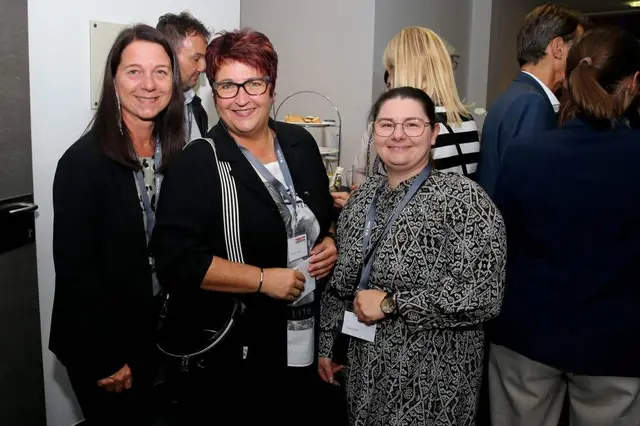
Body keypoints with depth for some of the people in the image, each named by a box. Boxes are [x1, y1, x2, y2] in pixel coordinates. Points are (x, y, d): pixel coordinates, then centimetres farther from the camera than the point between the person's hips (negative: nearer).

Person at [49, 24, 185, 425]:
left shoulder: (176, 156, -2)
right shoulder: (84, 161, -20)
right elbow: (75, 267, -19)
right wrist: (106, 358, -16)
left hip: (157, 334, 6)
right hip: (100, 346, -5)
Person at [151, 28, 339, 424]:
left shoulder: (300, 143, 3)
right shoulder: (197, 164, -14)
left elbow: (326, 213, 18)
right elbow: (177, 260, -21)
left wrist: (330, 242, -3)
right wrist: (263, 279, -22)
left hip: (310, 333, 6)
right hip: (235, 349, -5)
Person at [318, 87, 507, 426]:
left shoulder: (463, 199, -16)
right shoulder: (363, 196, 3)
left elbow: (482, 294, -25)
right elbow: (338, 282, 12)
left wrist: (390, 304, -21)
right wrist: (327, 345, 14)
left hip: (429, 382, -5)